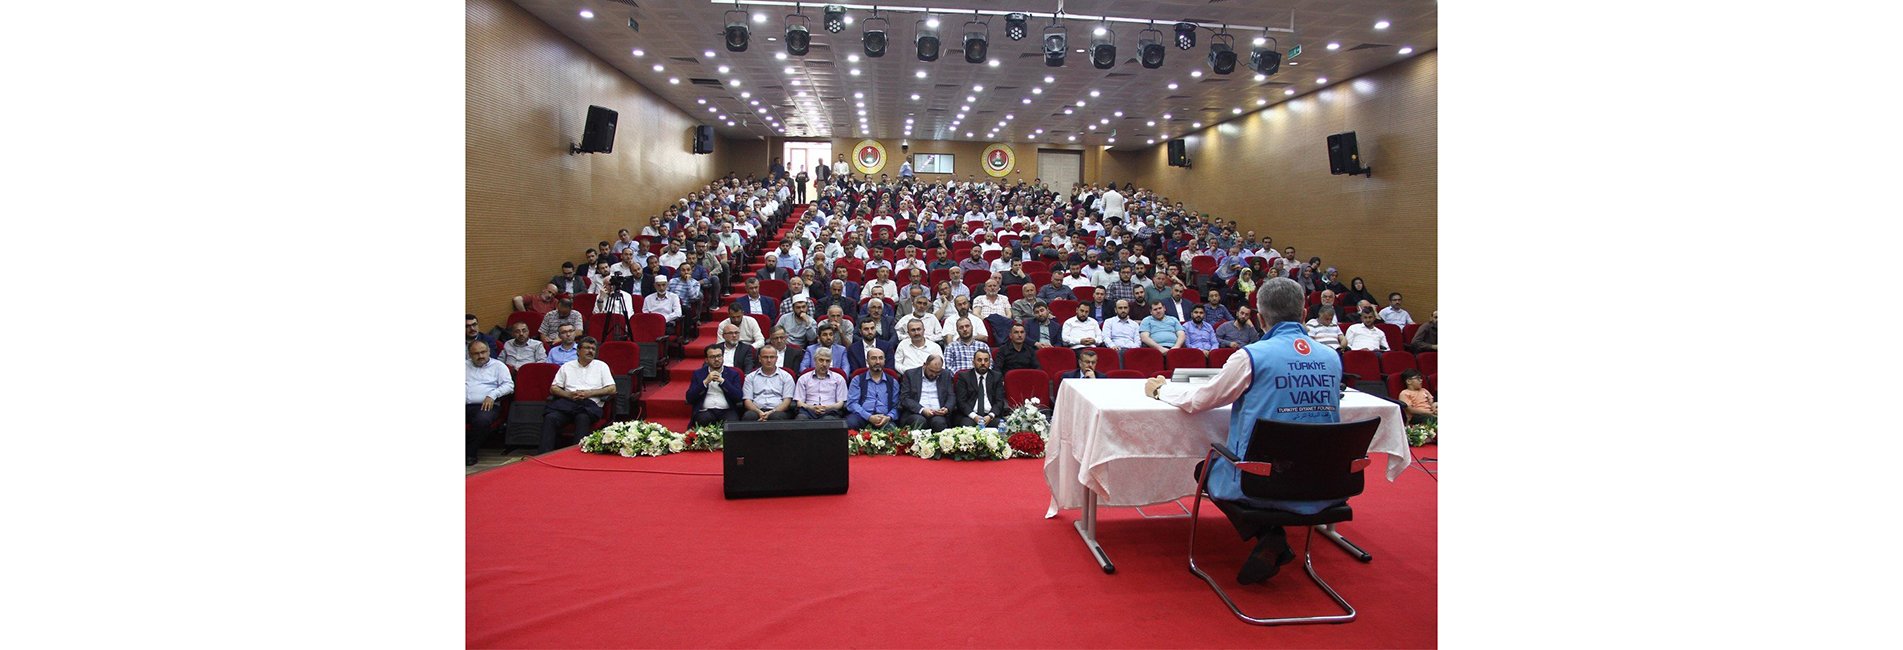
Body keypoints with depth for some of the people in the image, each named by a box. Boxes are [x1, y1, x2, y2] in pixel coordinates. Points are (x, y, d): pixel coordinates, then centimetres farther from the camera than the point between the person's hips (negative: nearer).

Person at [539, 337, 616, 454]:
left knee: (583, 418, -37)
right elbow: (553, 388, 17)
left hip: (590, 403, -2)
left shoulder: (601, 366, 18)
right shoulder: (567, 366, 23)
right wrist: (569, 394, -4)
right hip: (568, 401, 2)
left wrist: (589, 393, -4)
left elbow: (612, 389, 8)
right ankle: (544, 455, -31)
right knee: (550, 417, -28)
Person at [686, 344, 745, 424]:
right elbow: (689, 398, 3)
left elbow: (738, 397, -2)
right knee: (704, 419, -32)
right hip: (705, 411, 2)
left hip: (727, 411, -2)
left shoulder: (733, 373, 11)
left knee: (731, 423, -33)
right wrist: (705, 381, -7)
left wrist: (722, 381, -9)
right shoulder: (698, 374, 14)